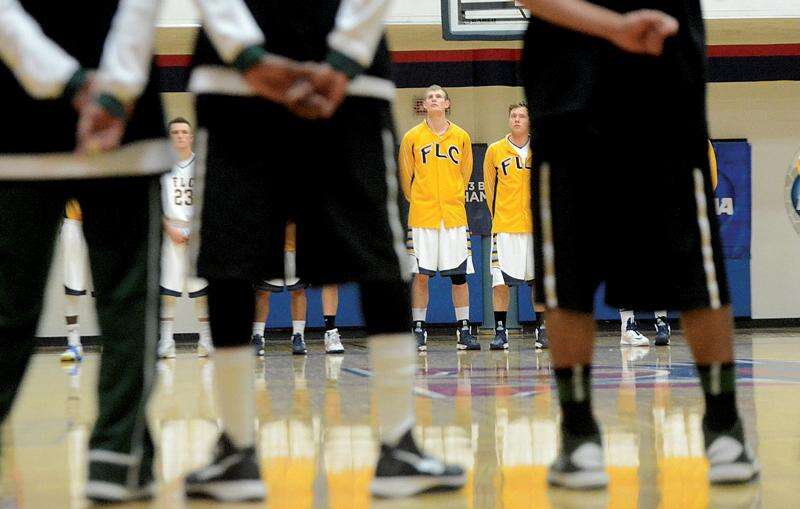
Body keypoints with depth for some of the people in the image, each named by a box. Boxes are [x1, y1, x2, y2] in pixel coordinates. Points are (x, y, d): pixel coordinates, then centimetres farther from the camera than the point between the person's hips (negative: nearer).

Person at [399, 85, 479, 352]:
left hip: (454, 215, 2)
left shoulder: (461, 136, 7)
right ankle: (418, 330, 6)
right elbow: (405, 175, 9)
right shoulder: (412, 137, 1)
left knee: (460, 275, 2)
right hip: (422, 217, -2)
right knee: (420, 275, -1)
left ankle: (463, 331, 9)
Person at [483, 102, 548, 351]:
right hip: (505, 227, -1)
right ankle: (500, 332, 2)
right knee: (500, 280, -6)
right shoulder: (495, 150, 3)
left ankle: (542, 330, 15)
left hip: (536, 227, 1)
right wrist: (499, 216, 11)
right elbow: (490, 188, 12)